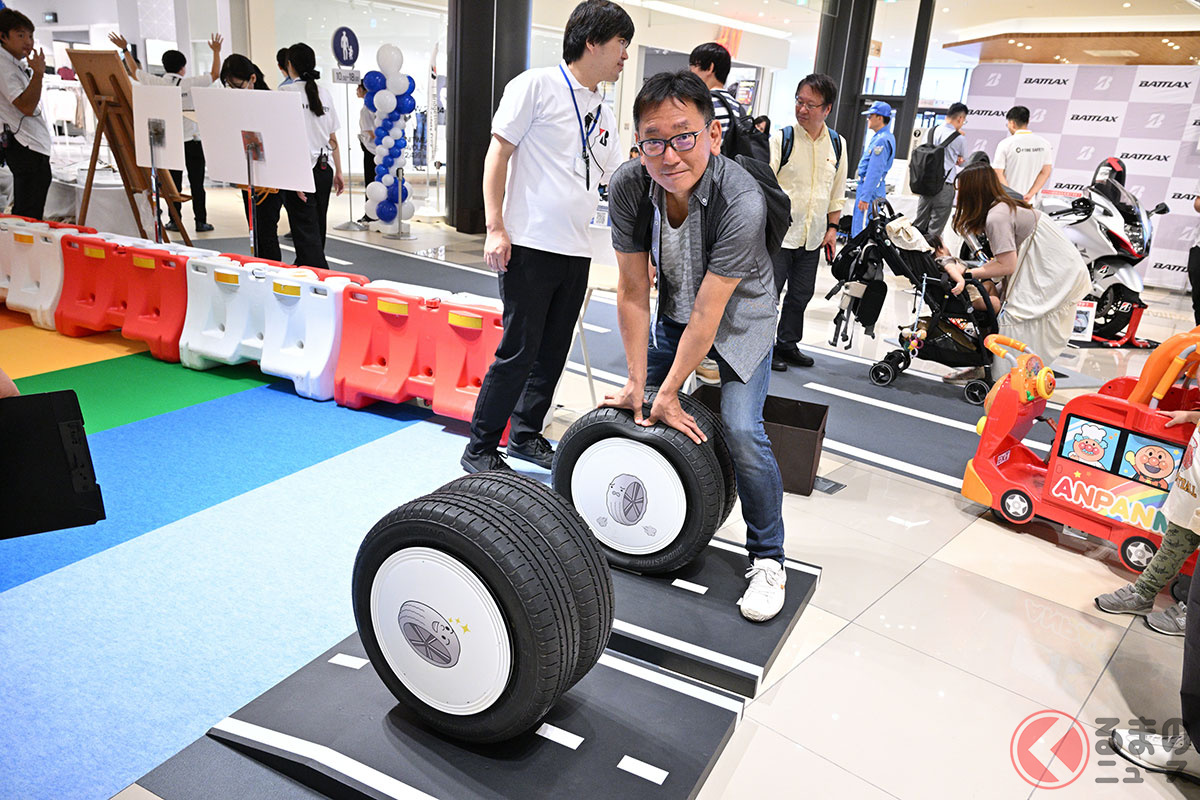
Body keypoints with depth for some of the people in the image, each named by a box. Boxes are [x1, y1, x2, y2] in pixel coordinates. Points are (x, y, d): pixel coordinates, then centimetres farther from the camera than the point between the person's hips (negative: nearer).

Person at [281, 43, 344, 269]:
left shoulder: (286, 92, -7)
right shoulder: (324, 92, 10)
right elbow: (333, 138, 11)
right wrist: (338, 172, 16)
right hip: (325, 169, 6)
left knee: (306, 232, -6)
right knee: (317, 230, 14)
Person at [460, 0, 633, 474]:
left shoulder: (603, 114, 18)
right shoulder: (537, 85, -2)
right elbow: (498, 155, -6)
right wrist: (495, 228, -13)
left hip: (576, 255, 7)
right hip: (531, 245, -7)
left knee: (552, 354, 11)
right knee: (518, 352, -6)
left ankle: (526, 435, 27)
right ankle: (479, 450, 7)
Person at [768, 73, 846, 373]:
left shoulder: (836, 144, 8)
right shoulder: (782, 138, -6)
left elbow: (837, 191, 16)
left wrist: (832, 228, 11)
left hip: (813, 237, 5)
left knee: (801, 294, 12)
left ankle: (787, 345, 27)